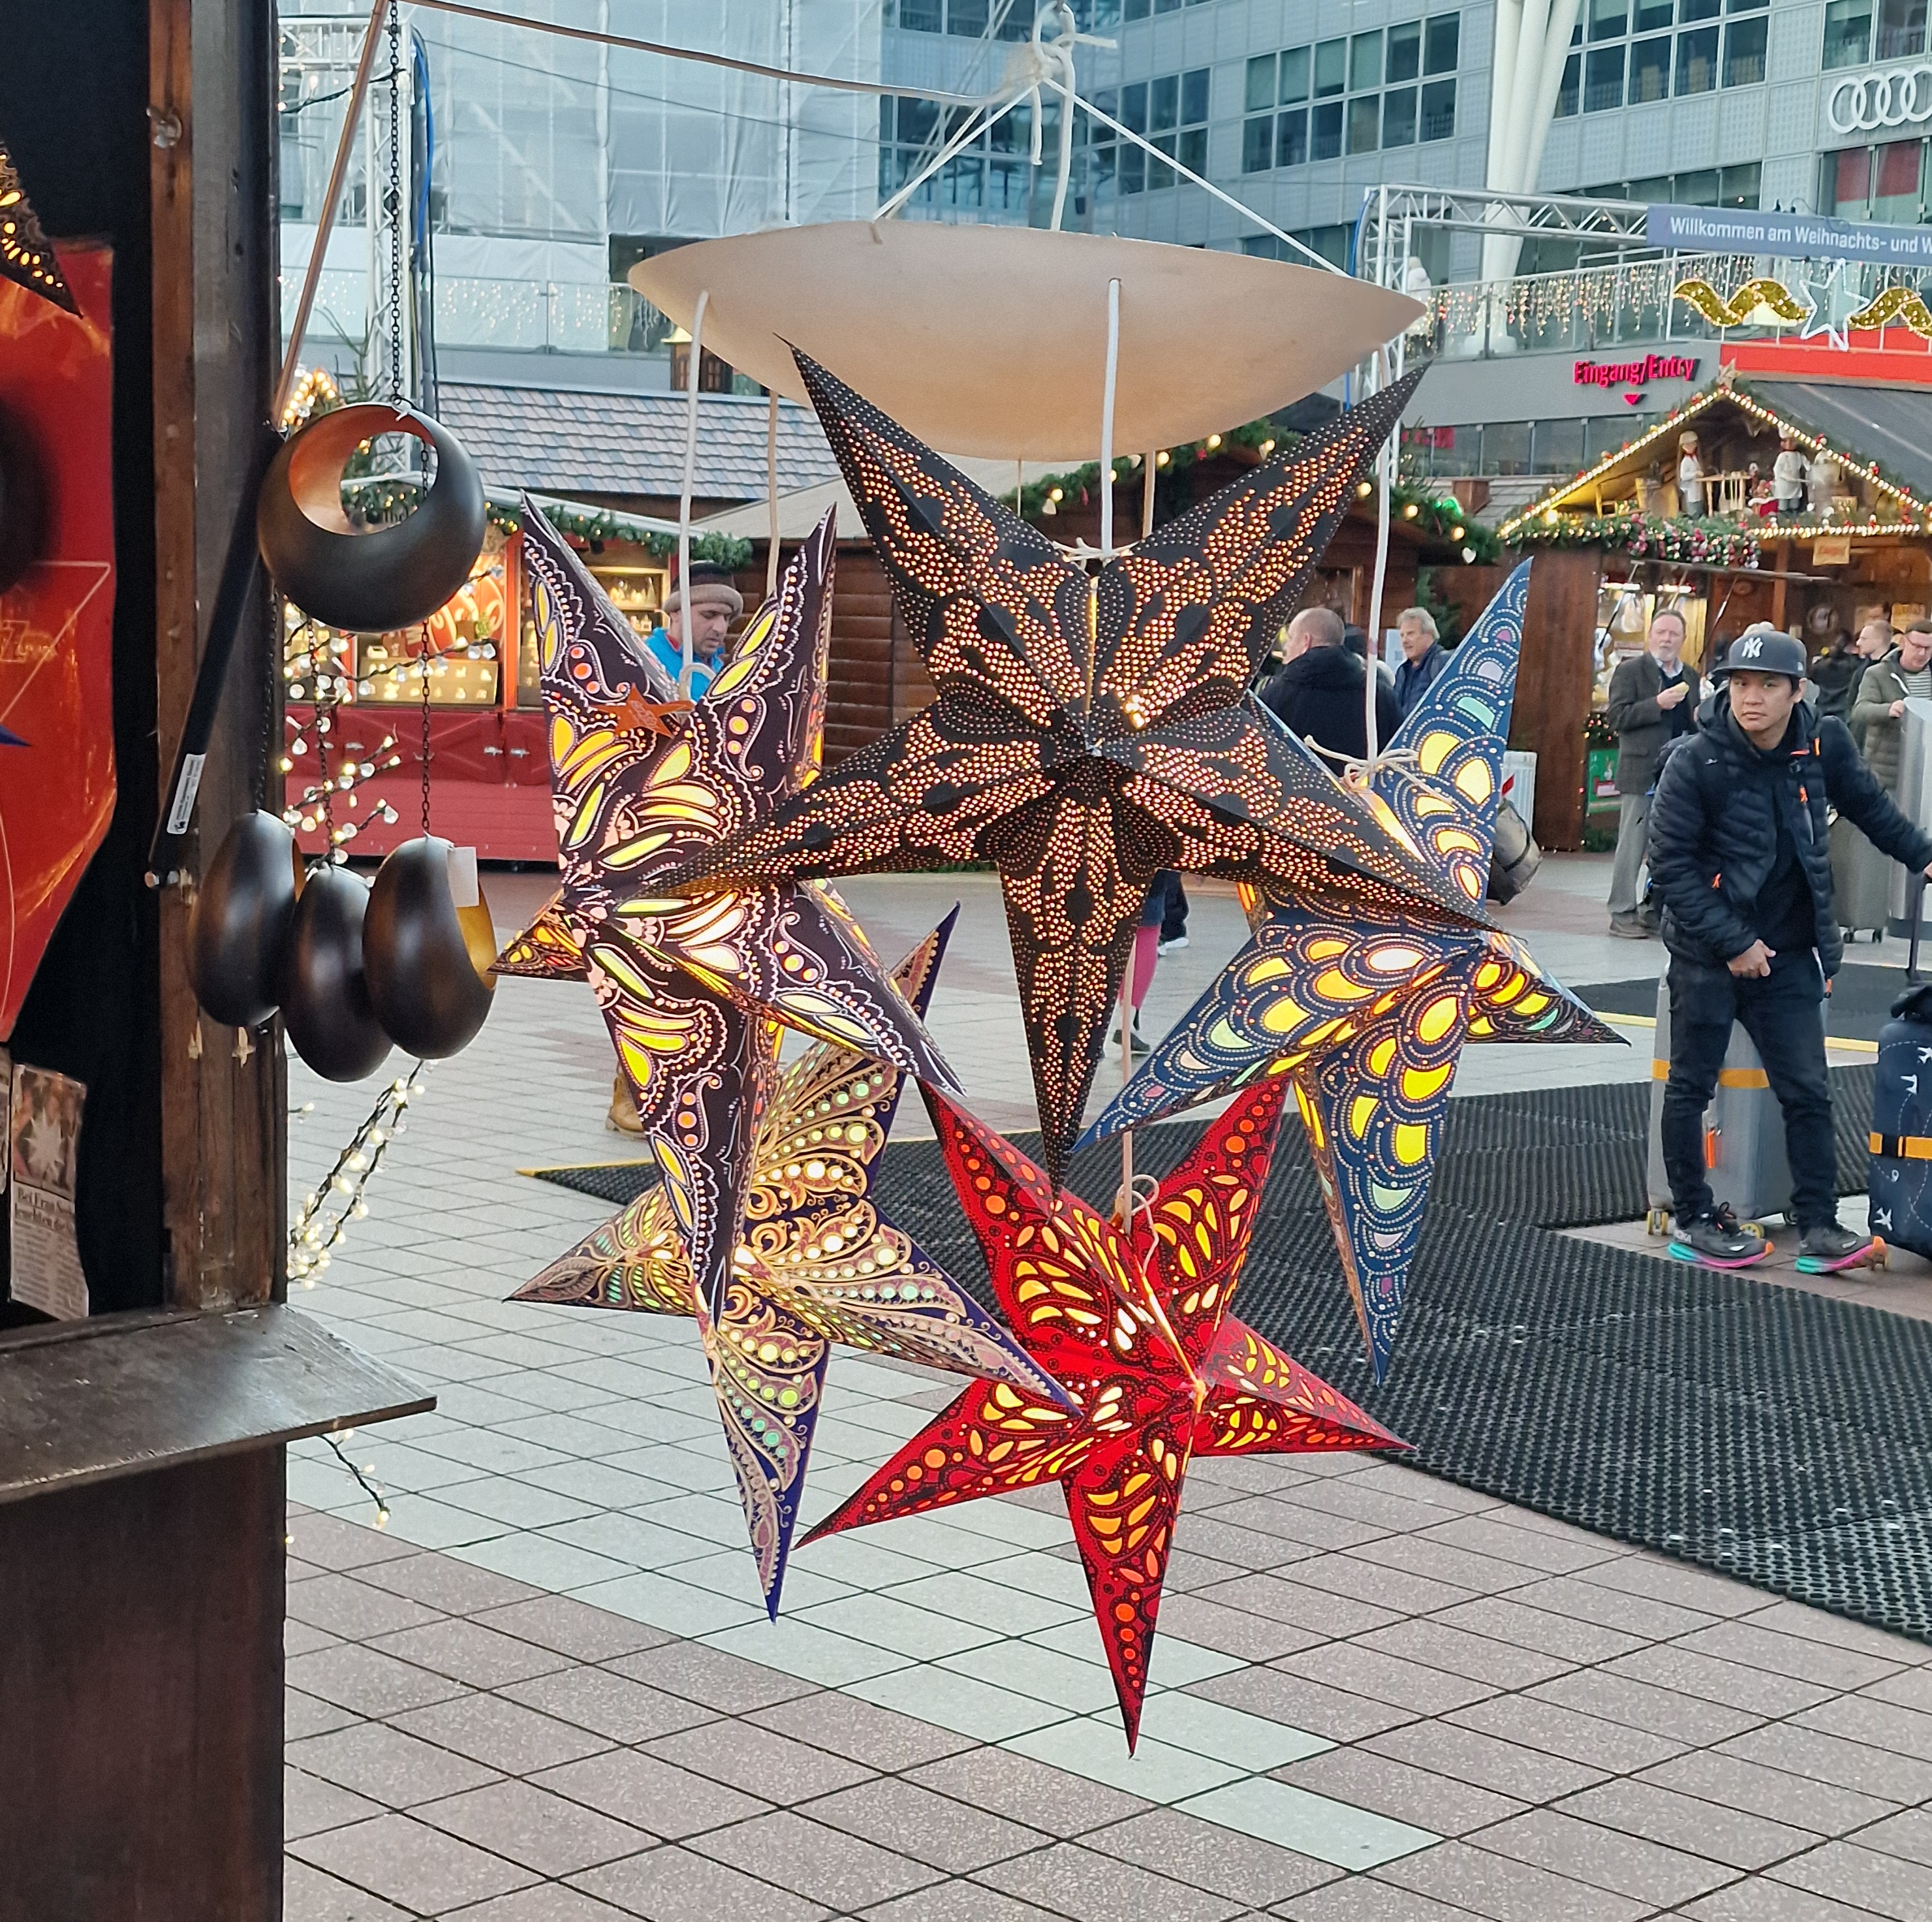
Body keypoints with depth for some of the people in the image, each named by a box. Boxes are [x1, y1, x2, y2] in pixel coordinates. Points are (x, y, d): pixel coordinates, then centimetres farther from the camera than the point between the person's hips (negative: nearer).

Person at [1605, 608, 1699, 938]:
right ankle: (1622, 913, 1)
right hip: (1641, 773, -6)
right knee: (1632, 846, -4)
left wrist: (1701, 720, 5)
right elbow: (1617, 717, -10)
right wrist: (1657, 704, -19)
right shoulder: (1629, 671, 0)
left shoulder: (1691, 677, 18)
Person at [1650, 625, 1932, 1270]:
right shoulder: (1695, 762, -16)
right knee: (1691, 1087, 6)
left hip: (1788, 952, 4)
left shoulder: (1821, 744, -4)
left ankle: (1818, 1227, 11)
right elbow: (1670, 863, -15)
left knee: (1808, 1092, 3)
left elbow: (1867, 803, 17)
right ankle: (1693, 1221, 18)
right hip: (1707, 953, -4)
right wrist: (1732, 943, -16)